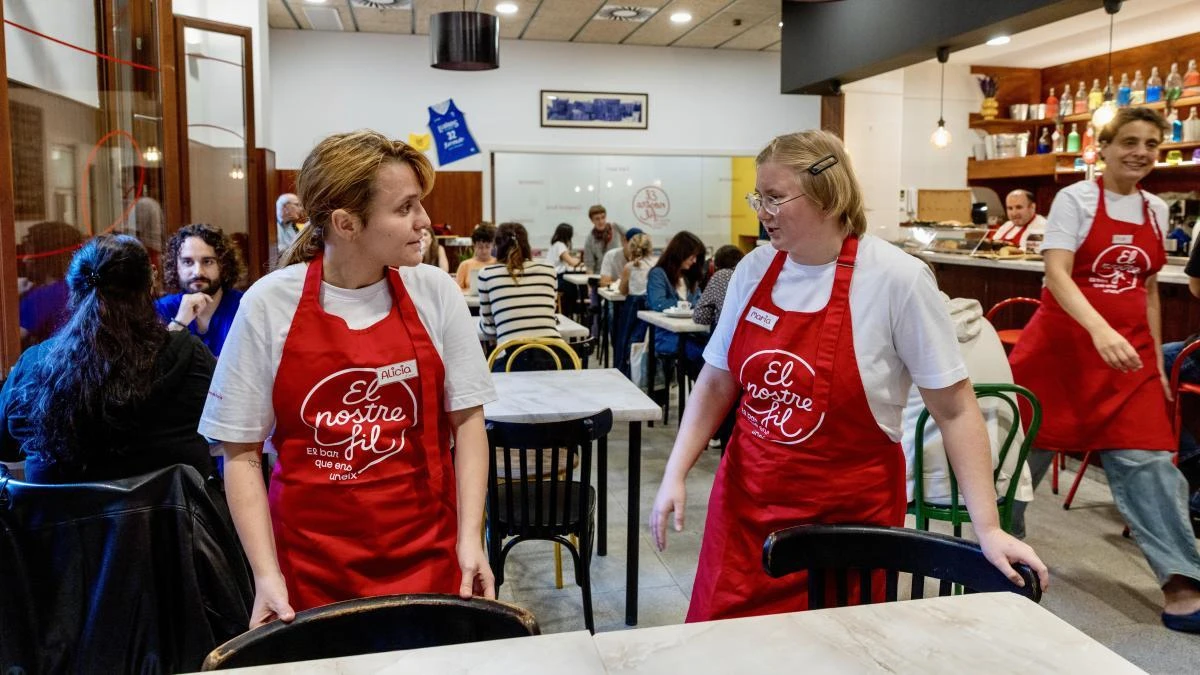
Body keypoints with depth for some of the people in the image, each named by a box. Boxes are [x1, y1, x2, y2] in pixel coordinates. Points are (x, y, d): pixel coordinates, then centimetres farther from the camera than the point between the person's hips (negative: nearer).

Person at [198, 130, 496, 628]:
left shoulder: (434, 293, -6)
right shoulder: (269, 304, -9)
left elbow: (466, 420, -1)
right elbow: (242, 453, -3)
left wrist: (469, 538, -9)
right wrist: (267, 573, -10)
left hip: (428, 559, 1)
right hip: (310, 566, -1)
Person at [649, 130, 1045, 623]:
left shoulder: (897, 279, -14)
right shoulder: (754, 270, -1)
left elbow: (955, 410, -9)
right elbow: (717, 383, 7)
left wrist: (987, 528, -13)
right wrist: (675, 474, -1)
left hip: (849, 510, -3)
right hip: (747, 499, 4)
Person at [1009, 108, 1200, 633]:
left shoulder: (1156, 210, 11)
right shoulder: (1075, 199, -7)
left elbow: (1148, 289, 17)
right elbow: (1055, 274, -18)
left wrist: (1156, 359, 14)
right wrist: (1099, 330, -32)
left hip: (1128, 351, 4)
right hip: (1064, 341, -4)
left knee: (1148, 459, -2)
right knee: (1028, 440, 8)